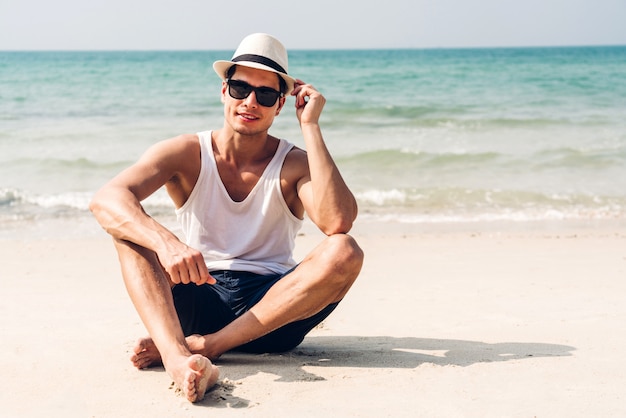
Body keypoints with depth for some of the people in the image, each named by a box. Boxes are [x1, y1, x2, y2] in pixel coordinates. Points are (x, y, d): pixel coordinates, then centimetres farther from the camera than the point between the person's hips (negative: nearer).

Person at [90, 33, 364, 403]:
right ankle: (177, 355, -47)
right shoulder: (187, 154, -1)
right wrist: (165, 242, -39)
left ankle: (203, 344, -27)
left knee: (345, 252, -26)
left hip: (273, 309, 0)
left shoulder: (295, 164, -1)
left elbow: (339, 221, -24)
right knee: (129, 225, -20)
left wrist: (310, 126, -17)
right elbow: (106, 200, -18)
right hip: (198, 301, 0)